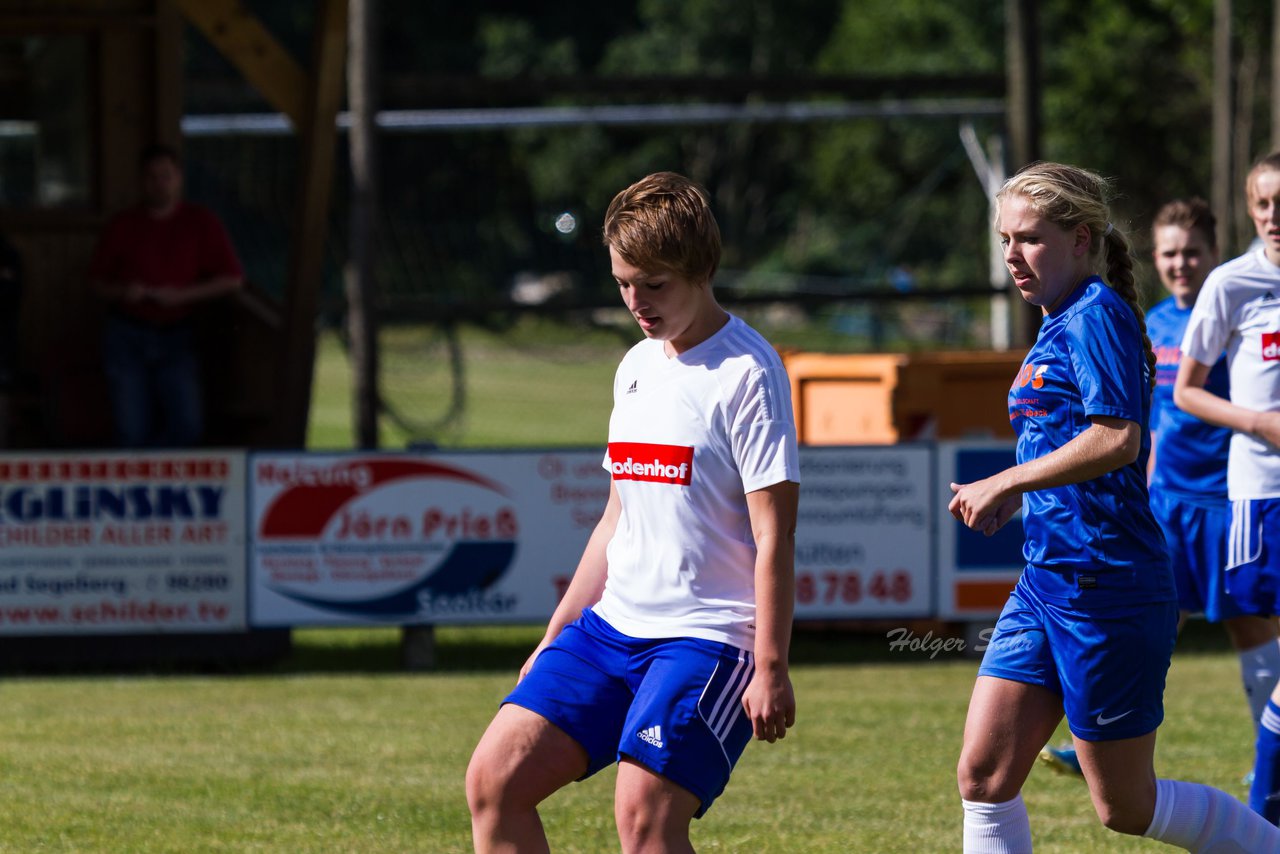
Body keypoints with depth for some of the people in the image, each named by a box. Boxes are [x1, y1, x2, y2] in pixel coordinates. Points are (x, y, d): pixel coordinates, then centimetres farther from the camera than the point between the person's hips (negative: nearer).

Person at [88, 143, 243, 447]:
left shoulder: (201, 224, 2)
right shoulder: (122, 226, 4)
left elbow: (232, 279, -1)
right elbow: (98, 280, 9)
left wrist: (183, 295, -14)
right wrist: (122, 292, -13)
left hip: (176, 336, 0)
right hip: (127, 334, 0)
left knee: (188, 425, -10)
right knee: (132, 430, -3)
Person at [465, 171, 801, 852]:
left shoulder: (746, 372, -10)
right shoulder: (636, 367, 15)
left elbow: (773, 533, -13)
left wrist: (770, 668, -18)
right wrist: (553, 638, 22)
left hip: (706, 637, -8)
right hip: (612, 623, 8)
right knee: (495, 777, -5)